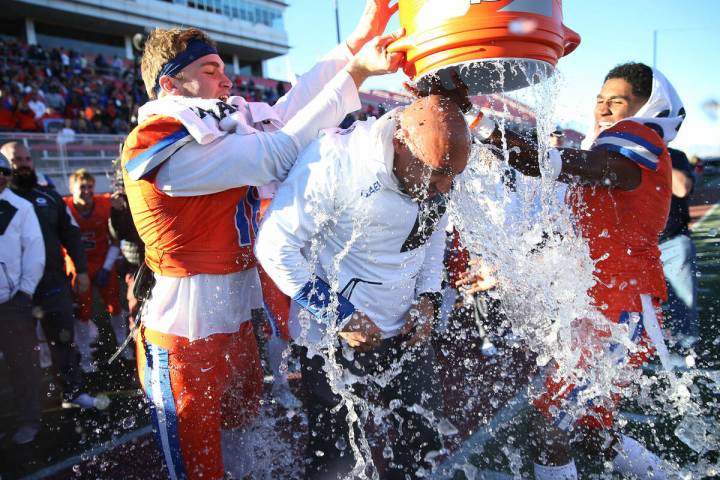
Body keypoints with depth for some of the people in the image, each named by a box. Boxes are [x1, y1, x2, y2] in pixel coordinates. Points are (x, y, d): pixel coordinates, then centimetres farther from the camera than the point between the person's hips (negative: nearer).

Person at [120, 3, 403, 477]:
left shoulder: (212, 124, 5)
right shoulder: (163, 145, -22)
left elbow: (284, 112, -2)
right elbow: (277, 154, -27)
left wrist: (357, 40, -4)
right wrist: (356, 73, -25)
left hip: (235, 313, 8)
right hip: (188, 330, -8)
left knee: (245, 427, 25)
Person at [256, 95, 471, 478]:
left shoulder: (436, 165, -5)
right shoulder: (334, 162, -25)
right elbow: (275, 246, -19)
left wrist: (428, 297, 1)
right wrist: (338, 315, -18)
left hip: (407, 329, 6)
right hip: (337, 337, -5)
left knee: (424, 444, 18)